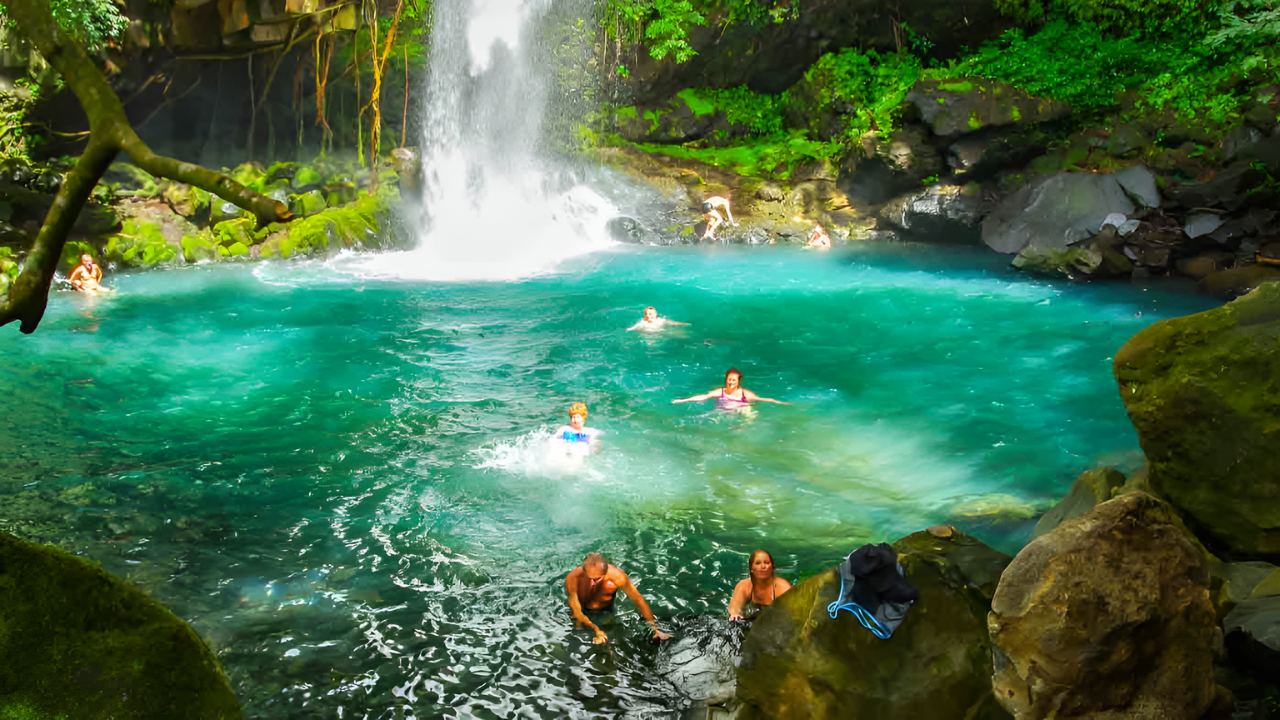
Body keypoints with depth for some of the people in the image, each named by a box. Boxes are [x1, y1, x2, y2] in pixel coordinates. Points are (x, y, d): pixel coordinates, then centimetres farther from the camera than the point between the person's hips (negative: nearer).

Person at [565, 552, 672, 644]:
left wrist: (654, 627, -19)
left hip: (605, 610, 1)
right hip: (583, 611, -1)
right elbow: (577, 613, -32)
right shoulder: (572, 579, -36)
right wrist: (596, 630, -46)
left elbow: (639, 600, -22)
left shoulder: (617, 577, -34)